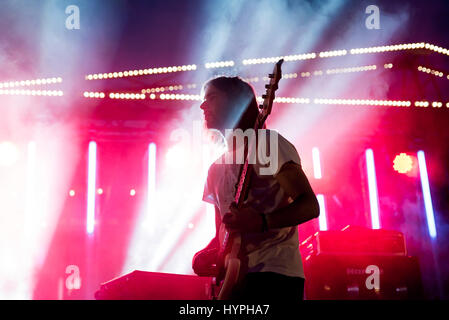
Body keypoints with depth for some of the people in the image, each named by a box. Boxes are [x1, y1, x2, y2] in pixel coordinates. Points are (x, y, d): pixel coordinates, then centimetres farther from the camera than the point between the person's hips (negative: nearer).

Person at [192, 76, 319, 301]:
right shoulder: (217, 169, 18)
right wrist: (204, 255, 2)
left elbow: (310, 206, -9)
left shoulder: (268, 143, -2)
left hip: (274, 275, -6)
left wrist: (261, 222, -23)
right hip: (234, 278, 6)